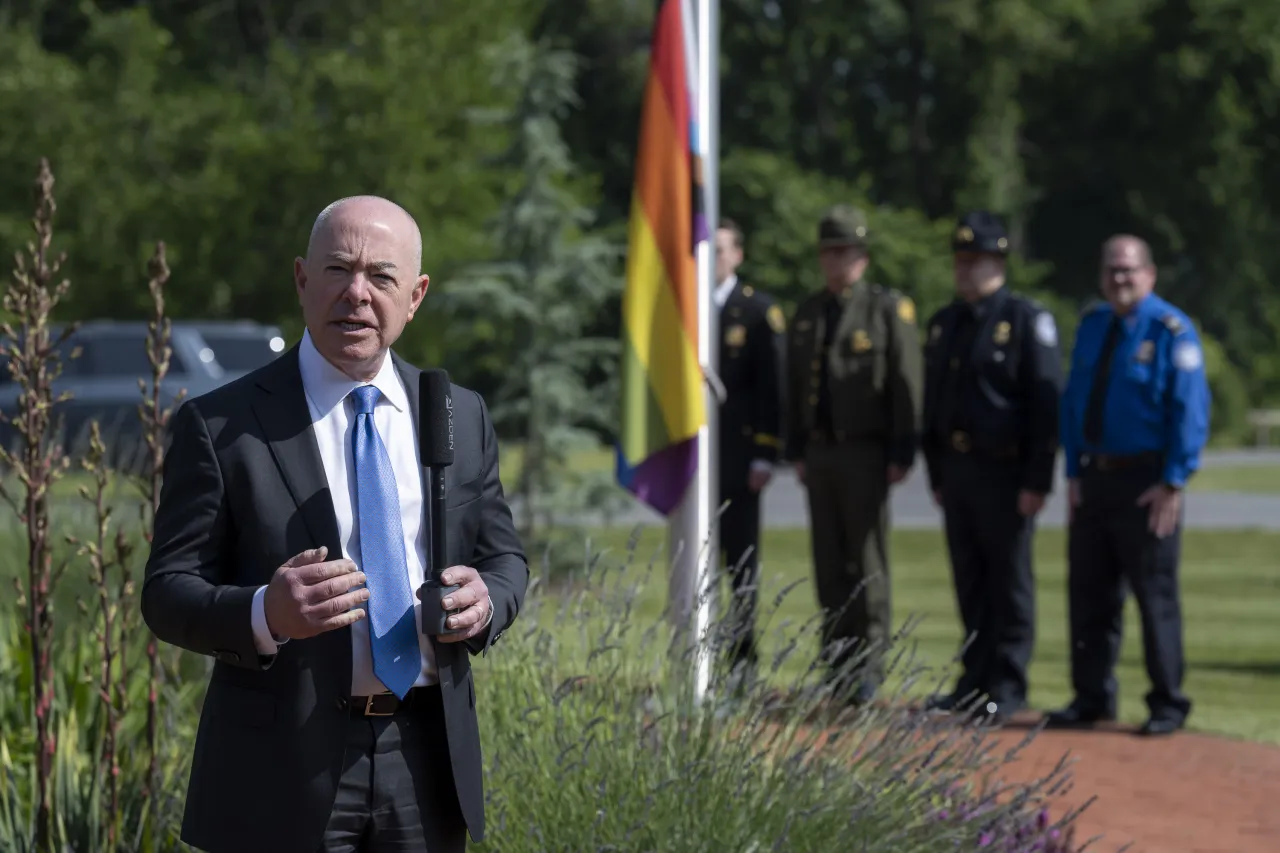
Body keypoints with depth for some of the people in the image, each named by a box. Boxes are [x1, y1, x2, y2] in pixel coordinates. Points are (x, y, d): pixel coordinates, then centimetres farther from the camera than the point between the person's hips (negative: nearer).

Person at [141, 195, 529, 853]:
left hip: (427, 761, 4)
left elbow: (503, 557, 16)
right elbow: (167, 594, -6)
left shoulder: (462, 417, 9)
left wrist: (486, 600, -8)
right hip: (288, 768, -4)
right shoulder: (219, 427, -4)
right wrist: (265, 615, -26)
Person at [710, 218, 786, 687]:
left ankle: (742, 659, 7)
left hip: (738, 457, -3)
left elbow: (773, 386, -3)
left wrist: (766, 455, -10)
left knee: (741, 560, 2)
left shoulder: (759, 312, 0)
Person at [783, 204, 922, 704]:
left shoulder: (889, 310, -2)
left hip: (865, 454, -5)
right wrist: (796, 451, 10)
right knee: (830, 564, 5)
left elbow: (907, 385, -5)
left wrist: (901, 454, -10)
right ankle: (837, 669, 10)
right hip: (819, 453, 5)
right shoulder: (807, 315, 14)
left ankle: (869, 669, 0)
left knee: (868, 563, -4)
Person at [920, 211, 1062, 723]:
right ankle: (975, 681, 15)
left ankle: (1007, 687, 4)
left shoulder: (1027, 321, -7)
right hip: (957, 472, 6)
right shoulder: (944, 323, 14)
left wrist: (1036, 482, -15)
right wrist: (936, 473, 15)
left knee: (1010, 581, 0)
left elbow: (1046, 405, -11)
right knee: (969, 582, 9)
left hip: (1005, 474, -6)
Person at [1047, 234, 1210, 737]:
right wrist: (1074, 473, 6)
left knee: (1156, 595, -1)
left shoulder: (1170, 331, -9)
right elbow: (1073, 402, 13)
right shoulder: (1091, 326, 9)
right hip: (1094, 477, 6)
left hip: (1146, 483, -6)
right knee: (1090, 593, 10)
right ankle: (1092, 698, 21)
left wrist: (1173, 483, -16)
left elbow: (1190, 411, -12)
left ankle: (1168, 705, 8)